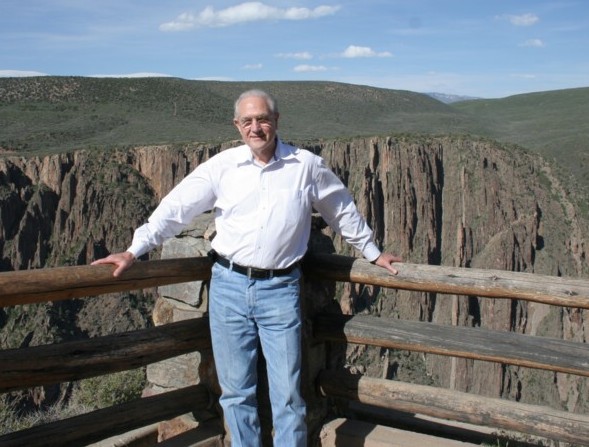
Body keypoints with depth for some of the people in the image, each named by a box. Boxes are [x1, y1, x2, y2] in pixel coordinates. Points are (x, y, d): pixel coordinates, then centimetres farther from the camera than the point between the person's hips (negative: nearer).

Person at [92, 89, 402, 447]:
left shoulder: (307, 165, 1)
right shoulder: (222, 165, 1)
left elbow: (343, 211, 13)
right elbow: (177, 208, 1)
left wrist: (373, 253, 20)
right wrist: (134, 250, -4)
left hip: (281, 289, -1)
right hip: (229, 285, 1)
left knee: (287, 392, 2)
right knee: (236, 389, 11)